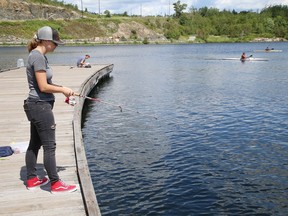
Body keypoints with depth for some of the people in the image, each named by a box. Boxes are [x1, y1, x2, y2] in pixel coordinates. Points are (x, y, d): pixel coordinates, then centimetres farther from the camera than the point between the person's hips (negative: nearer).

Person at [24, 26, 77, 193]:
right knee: (49, 146, -3)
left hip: (36, 106, 10)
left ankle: (32, 180, 27)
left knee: (35, 144, 16)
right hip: (40, 106, -10)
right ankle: (56, 184, 6)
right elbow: (43, 87, -20)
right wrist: (63, 90, -7)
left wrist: (62, 88, 8)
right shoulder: (38, 56, -17)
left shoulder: (38, 55, 13)